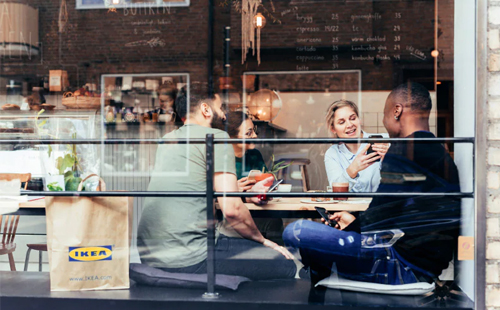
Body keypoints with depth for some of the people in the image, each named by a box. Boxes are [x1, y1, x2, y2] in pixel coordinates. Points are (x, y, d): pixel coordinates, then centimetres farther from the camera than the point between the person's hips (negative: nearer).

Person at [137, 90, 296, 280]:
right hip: (187, 260, -9)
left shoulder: (168, 139, 18)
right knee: (286, 265, -2)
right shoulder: (216, 137, -6)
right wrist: (262, 240, 3)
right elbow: (231, 208, -14)